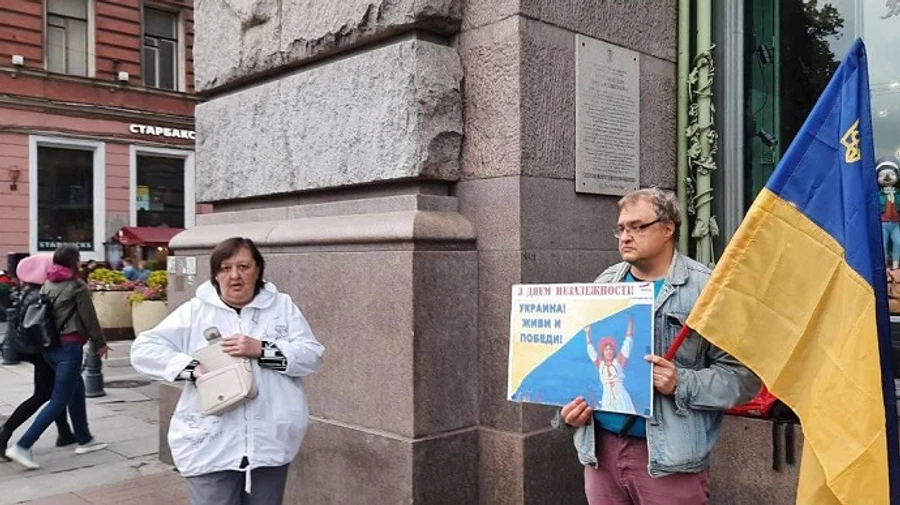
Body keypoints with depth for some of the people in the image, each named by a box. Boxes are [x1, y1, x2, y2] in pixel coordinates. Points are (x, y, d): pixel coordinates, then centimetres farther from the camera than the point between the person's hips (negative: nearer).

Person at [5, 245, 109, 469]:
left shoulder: (47, 284, 9)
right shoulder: (77, 286, -10)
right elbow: (89, 318, -7)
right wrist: (100, 343, 5)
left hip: (49, 346, 8)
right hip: (69, 346, -8)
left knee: (77, 390, 19)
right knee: (59, 401, -4)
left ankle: (84, 440, 28)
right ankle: (22, 446, -10)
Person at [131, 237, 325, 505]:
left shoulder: (283, 306, 5)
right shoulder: (194, 311, 2)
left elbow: (312, 355, -3)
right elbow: (143, 349, -1)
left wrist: (261, 349, -17)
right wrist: (192, 367, -16)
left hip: (269, 443, 2)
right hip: (211, 446, -2)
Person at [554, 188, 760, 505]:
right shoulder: (604, 286, 10)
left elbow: (742, 374, -10)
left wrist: (681, 385, -22)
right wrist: (568, 407, 0)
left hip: (670, 456, -4)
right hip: (600, 448, 5)